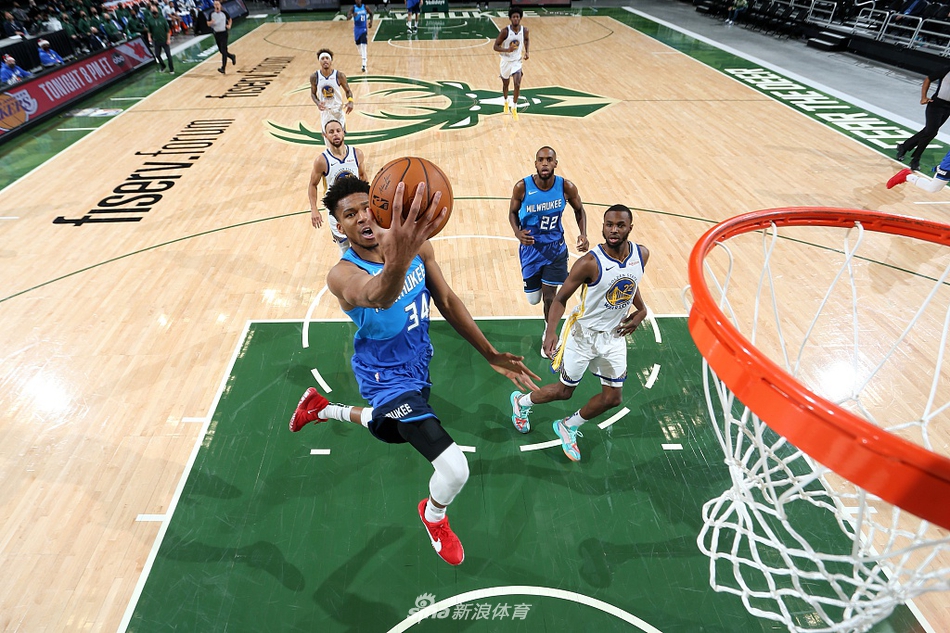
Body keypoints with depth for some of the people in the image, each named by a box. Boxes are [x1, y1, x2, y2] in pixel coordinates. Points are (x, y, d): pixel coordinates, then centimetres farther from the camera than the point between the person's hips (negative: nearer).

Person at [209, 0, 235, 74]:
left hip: (224, 33, -4)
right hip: (216, 34, 4)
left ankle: (223, 68, -12)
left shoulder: (224, 12, -4)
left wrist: (229, 25, -1)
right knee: (221, 51, 11)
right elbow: (208, 24, 5)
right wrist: (211, 22, -16)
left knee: (224, 51, -12)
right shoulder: (211, 14, 0)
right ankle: (232, 56, 40)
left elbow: (229, 19, 15)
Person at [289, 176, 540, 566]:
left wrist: (490, 354, -5)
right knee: (455, 470, -17)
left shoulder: (416, 245, -11)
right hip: (387, 377, -6)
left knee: (394, 430, 33)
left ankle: (321, 408, 55)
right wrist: (398, 263, -77)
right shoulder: (342, 274, -28)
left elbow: (447, 302, -3)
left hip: (417, 362, 7)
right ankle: (434, 516, 22)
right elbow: (374, 296, -54)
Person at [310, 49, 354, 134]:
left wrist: (350, 101, -21)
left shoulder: (339, 75, -11)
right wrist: (318, 103, -17)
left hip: (338, 109, -1)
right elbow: (313, 93, 5)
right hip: (324, 110, 1)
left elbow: (348, 91, 1)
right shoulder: (314, 77, -7)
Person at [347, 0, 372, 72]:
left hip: (363, 28, -2)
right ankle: (362, 55, 48)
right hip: (357, 29, 2)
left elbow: (371, 13, 15)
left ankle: (364, 65, -25)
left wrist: (371, 21, 0)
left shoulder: (365, 7, -5)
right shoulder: (353, 8, -7)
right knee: (358, 44, 16)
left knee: (363, 45, -17)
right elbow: (347, 18, -16)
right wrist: (352, 15, -36)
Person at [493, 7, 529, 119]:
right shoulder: (505, 31, -19)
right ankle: (506, 102, 47)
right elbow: (495, 46, -16)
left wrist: (526, 51, 1)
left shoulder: (524, 30, -8)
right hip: (506, 61, -1)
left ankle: (514, 108, 0)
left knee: (517, 84, -17)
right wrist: (507, 50, -32)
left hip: (517, 61, 1)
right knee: (505, 84, 17)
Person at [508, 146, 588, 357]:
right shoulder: (522, 186, -17)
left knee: (549, 297, -2)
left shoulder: (566, 187, -14)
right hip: (531, 248, 1)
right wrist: (517, 231, -22)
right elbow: (513, 212, -1)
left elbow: (579, 210, 4)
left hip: (555, 248, 0)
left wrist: (583, 234, -12)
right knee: (533, 299, 9)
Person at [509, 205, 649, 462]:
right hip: (582, 333, -5)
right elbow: (561, 298, -18)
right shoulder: (590, 263, -26)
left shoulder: (642, 255, -8)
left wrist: (640, 310, 2)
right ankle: (521, 401, 37)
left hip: (614, 335, 6)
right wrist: (551, 331, -32)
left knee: (613, 398, 9)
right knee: (565, 390, 8)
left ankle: (568, 427, 33)